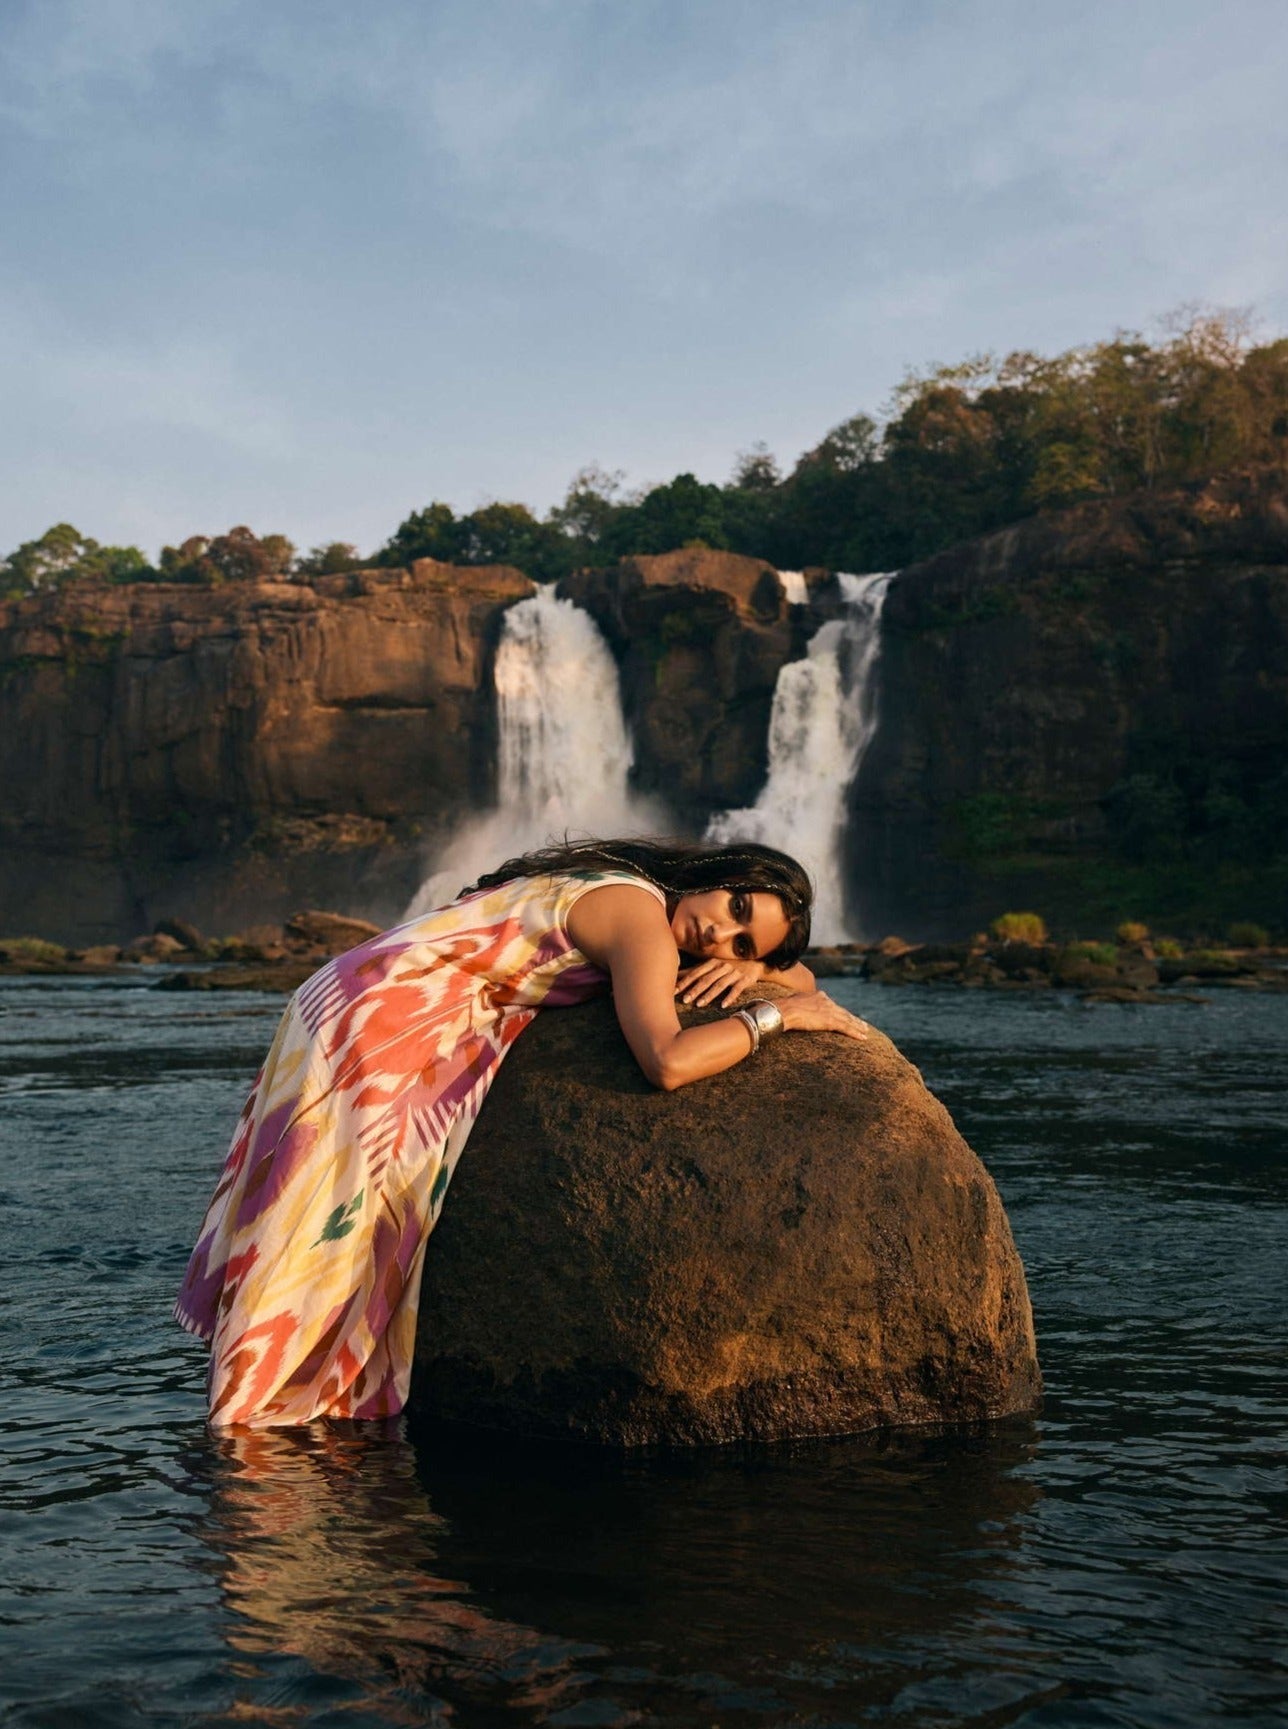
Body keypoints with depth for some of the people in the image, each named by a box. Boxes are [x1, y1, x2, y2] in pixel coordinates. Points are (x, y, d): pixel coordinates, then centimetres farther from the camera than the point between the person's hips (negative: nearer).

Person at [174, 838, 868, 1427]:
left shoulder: (629, 892, 11)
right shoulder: (642, 918, -16)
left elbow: (799, 975, 20)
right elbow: (667, 1061, -32)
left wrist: (748, 967, -3)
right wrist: (778, 1013, -19)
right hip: (378, 1025, -9)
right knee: (332, 1232, -3)